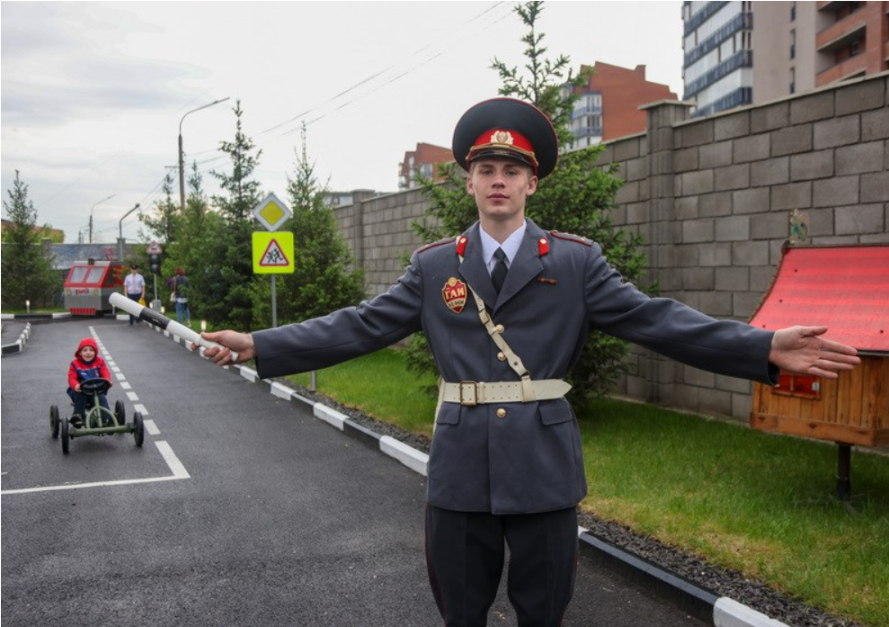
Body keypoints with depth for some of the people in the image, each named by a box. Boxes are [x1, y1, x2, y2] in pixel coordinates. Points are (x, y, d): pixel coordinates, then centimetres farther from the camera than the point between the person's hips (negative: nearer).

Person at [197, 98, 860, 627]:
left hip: (545, 466, -1)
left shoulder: (576, 261, -1)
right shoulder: (433, 265, 4)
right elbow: (359, 326, 2)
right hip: (460, 467, 2)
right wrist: (260, 345, -5)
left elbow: (653, 318, -8)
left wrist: (765, 348, -19)